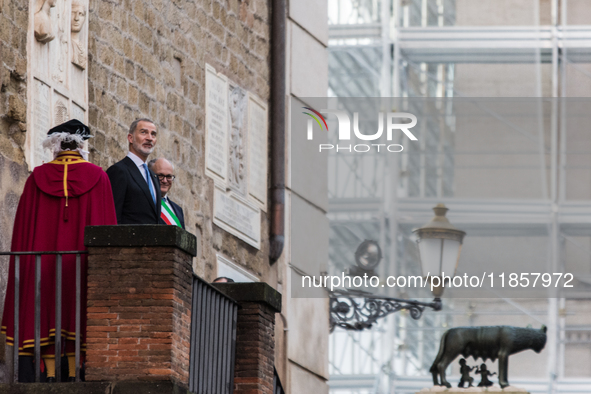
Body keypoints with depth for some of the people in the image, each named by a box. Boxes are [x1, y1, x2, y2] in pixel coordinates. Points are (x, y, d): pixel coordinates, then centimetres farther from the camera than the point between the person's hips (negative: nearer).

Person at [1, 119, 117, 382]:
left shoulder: (38, 178, 4)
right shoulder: (97, 177, 1)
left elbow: (24, 224, 4)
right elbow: (106, 224, -1)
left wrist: (23, 268, 8)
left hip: (43, 257, 1)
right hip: (82, 260, -1)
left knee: (46, 313, 2)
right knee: (76, 314, 2)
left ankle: (50, 374, -6)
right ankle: (73, 375, -6)